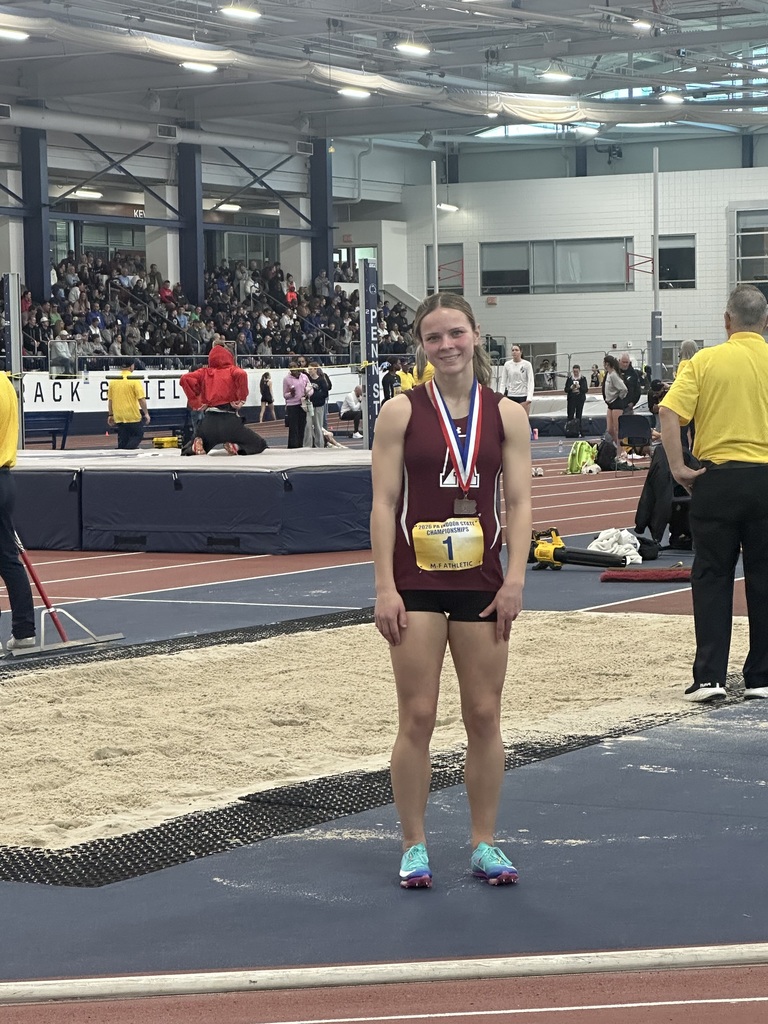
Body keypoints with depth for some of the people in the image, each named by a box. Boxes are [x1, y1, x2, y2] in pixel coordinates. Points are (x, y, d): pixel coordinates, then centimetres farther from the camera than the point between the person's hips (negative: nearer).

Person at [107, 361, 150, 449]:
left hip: (119, 417, 5)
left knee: (122, 441, 11)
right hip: (133, 416, -5)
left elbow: (110, 400, 9)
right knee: (138, 435, 6)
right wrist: (146, 413, -5)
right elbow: (141, 399, -13)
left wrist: (110, 415, 17)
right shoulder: (134, 380, -10)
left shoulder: (113, 380, 5)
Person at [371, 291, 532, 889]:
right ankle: (414, 846, 11)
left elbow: (518, 502, 1)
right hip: (417, 581, -2)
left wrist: (515, 580, -8)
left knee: (485, 717, 7)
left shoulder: (506, 415, 3)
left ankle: (484, 843, 18)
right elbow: (384, 504, -3)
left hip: (481, 582, 2)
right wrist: (385, 588, -9)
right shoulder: (401, 413, -2)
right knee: (417, 717, 0)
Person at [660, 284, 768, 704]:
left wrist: (678, 468, -8)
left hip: (717, 478, -1)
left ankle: (709, 675, 0)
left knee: (711, 578, 6)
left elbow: (670, 412, -13)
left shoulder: (705, 361, -2)